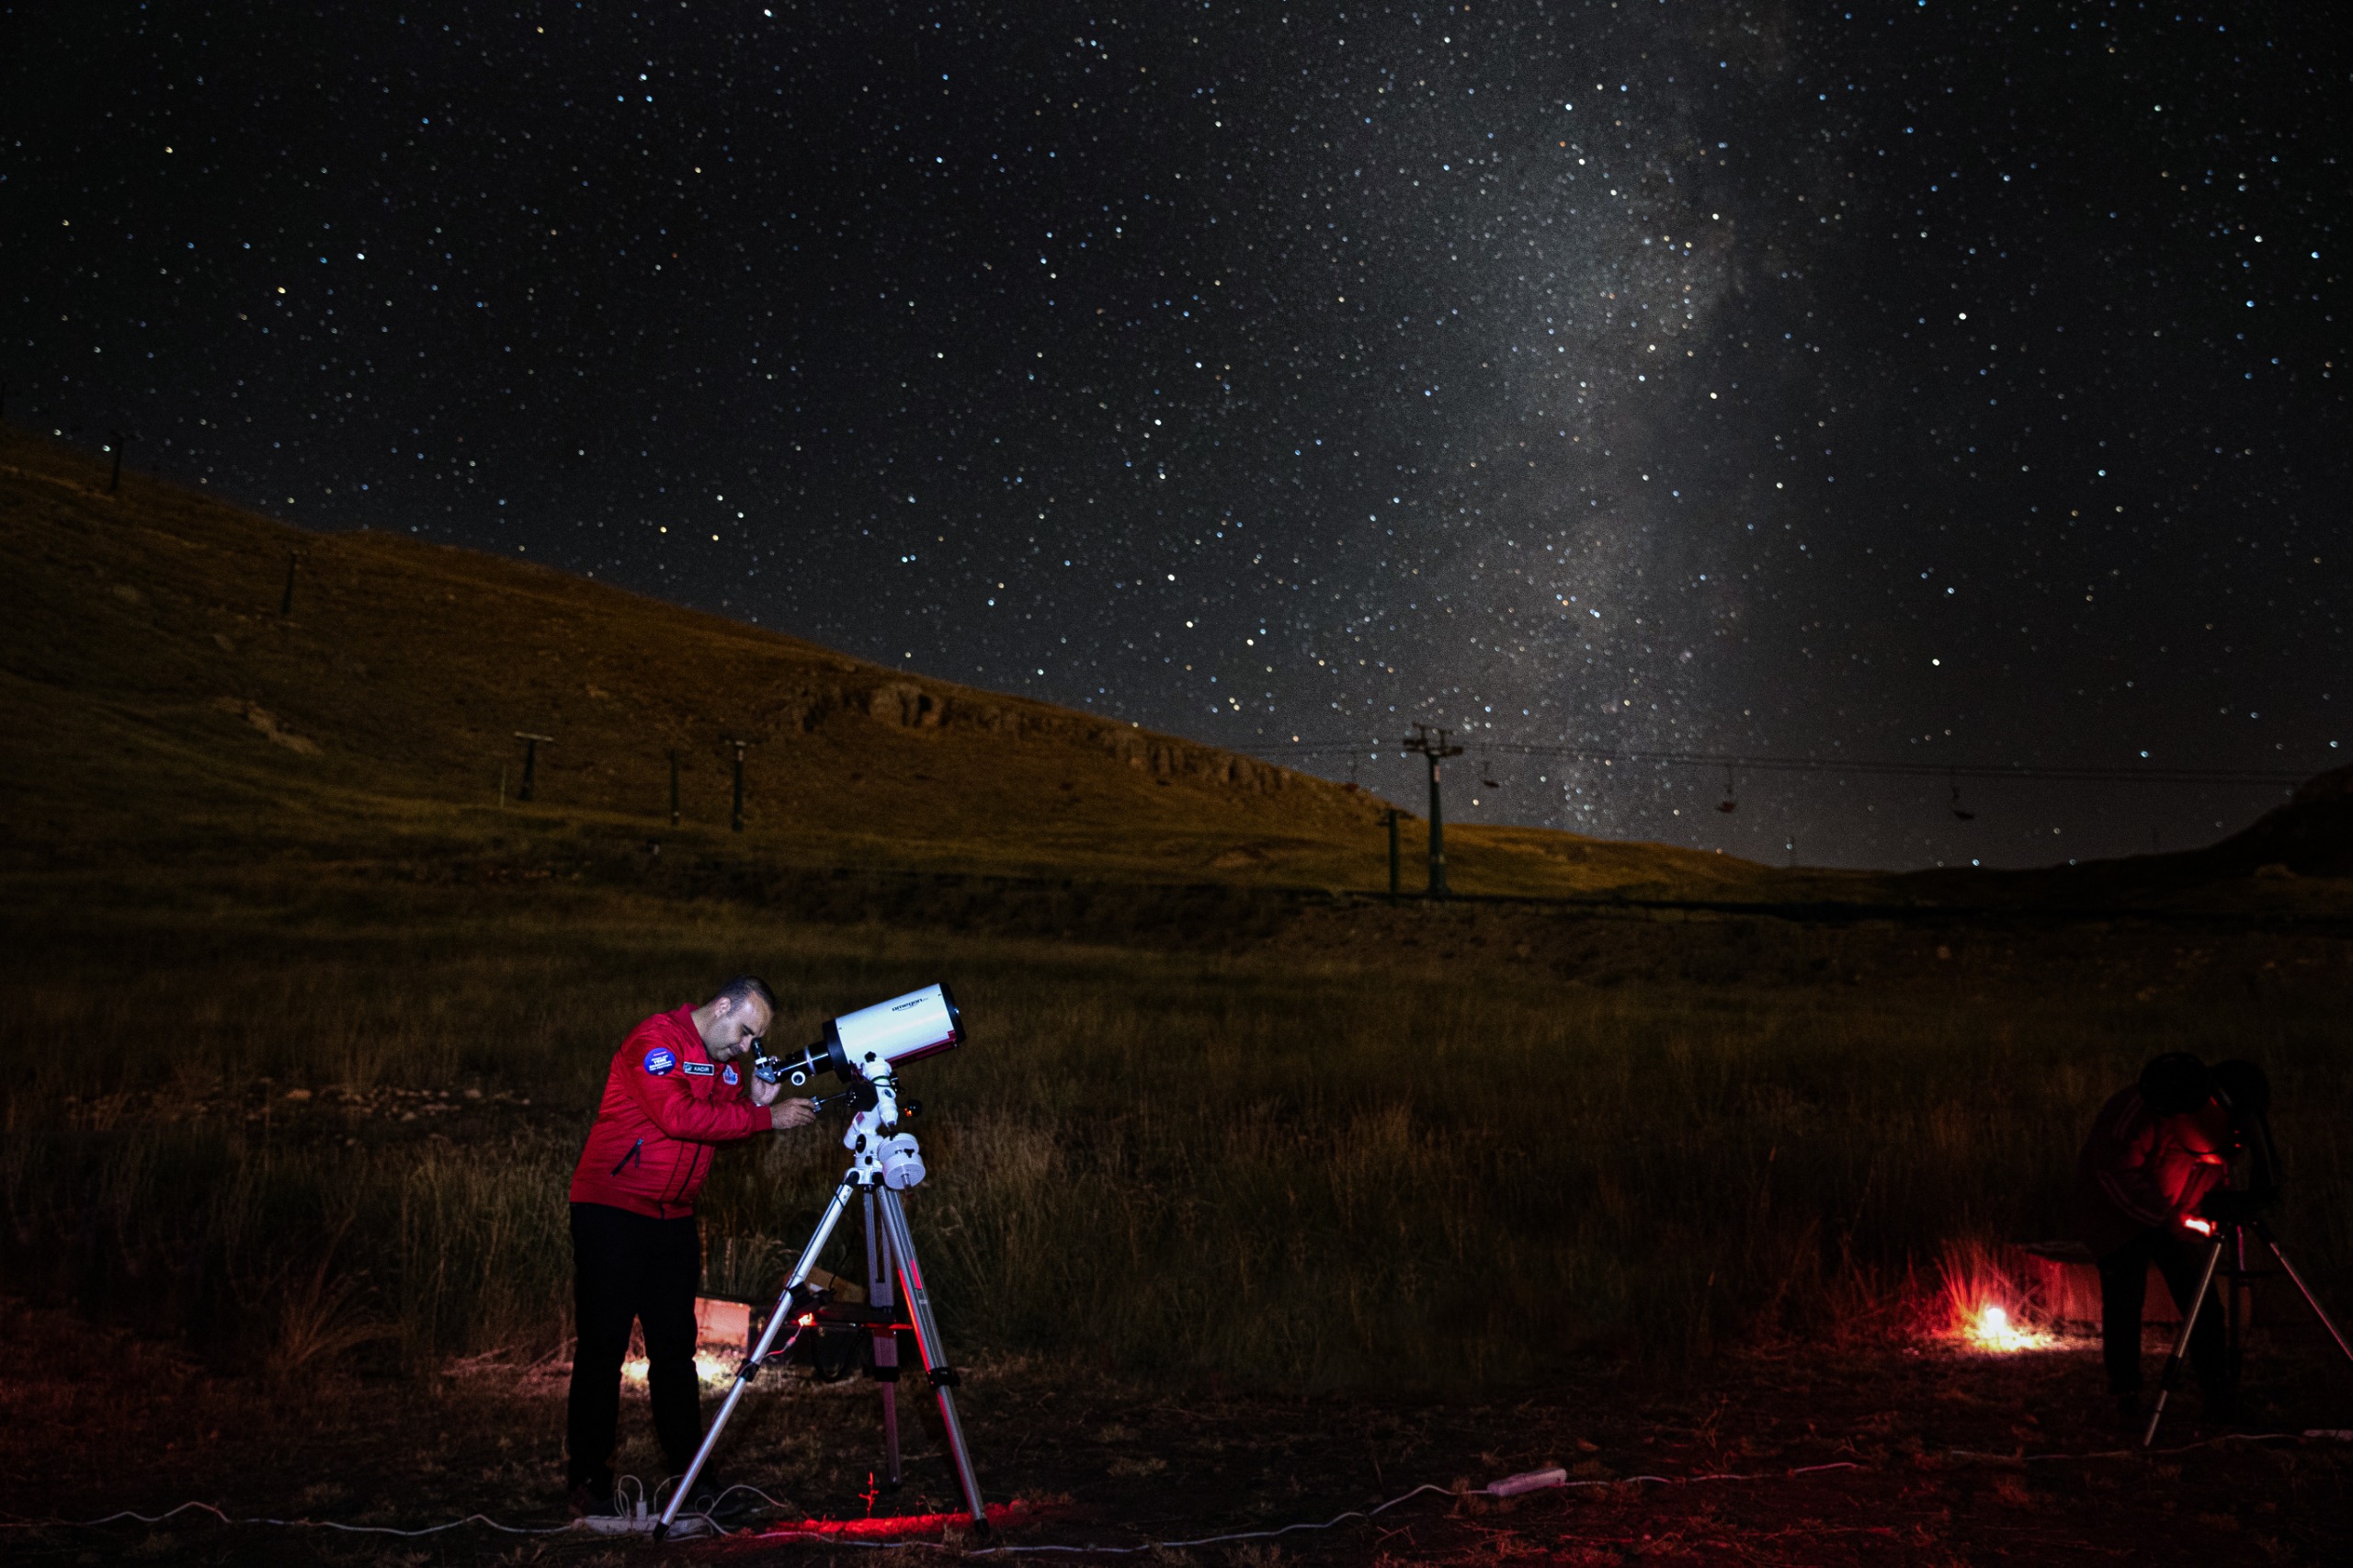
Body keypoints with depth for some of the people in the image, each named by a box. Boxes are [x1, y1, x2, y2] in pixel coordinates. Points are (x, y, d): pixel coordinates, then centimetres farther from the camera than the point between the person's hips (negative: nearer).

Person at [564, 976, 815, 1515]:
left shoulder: (731, 1061, 9)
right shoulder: (656, 1040, -16)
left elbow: (725, 1126, 11)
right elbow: (679, 1116, -27)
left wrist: (756, 1100, -7)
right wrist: (765, 1118, -25)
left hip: (674, 1219, 7)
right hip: (611, 1212, -7)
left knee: (676, 1344, 10)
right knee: (603, 1345, -2)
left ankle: (688, 1466, 17)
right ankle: (588, 1477, 8)